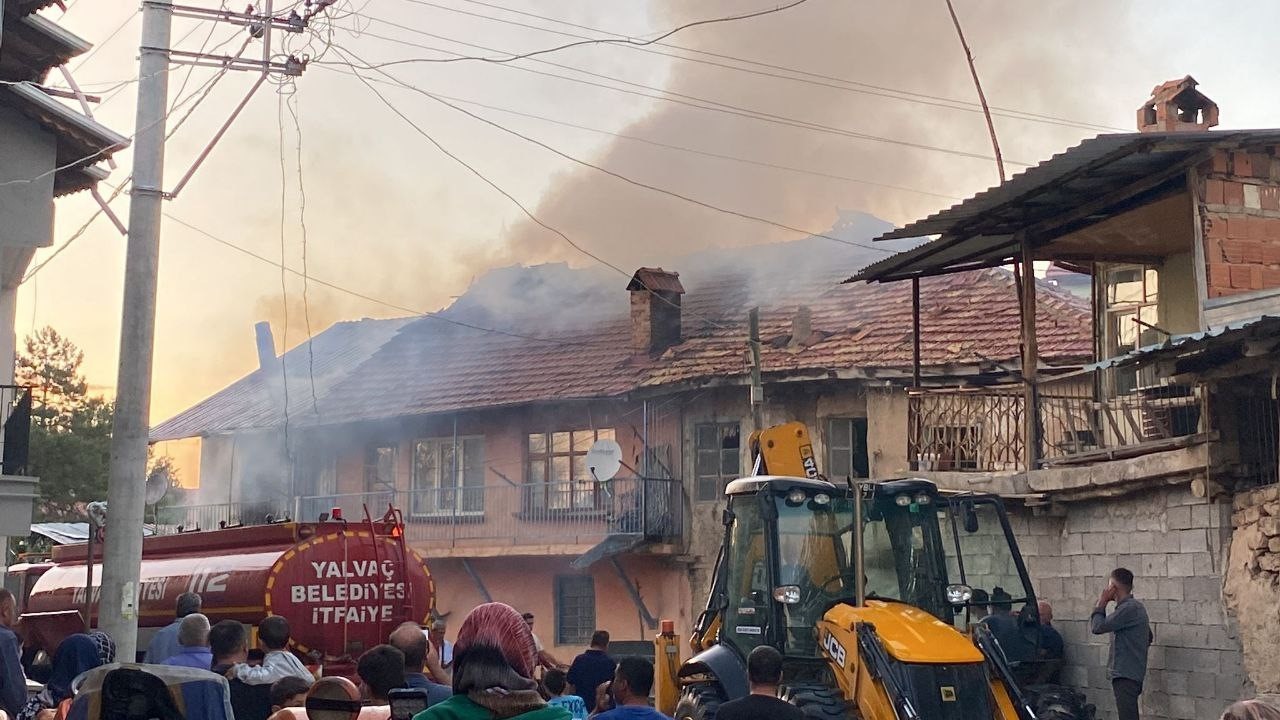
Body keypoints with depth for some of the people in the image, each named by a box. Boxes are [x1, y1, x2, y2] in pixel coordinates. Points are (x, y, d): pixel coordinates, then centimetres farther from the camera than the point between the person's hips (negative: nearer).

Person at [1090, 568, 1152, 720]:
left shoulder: (1128, 608, -16)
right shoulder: (1136, 606, 16)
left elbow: (1097, 627, -18)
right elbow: (1148, 638, 26)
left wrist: (1101, 604, -5)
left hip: (1125, 675, -10)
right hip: (1132, 673, 10)